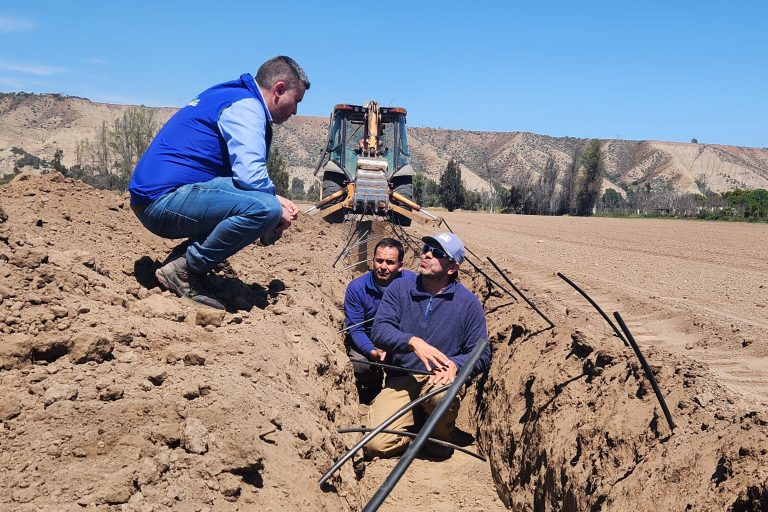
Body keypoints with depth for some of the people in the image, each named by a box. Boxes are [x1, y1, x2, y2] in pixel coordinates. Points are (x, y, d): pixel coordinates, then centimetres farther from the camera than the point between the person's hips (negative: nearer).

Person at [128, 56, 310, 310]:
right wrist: (278, 210, -4)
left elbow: (241, 172, 27)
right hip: (165, 197, -10)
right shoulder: (246, 106, -9)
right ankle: (184, 270, -11)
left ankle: (184, 258, 7)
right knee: (264, 208, -26)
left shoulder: (232, 96, 22)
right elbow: (250, 176, -23)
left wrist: (275, 200, 12)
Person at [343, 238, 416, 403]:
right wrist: (373, 352, -32)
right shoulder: (356, 287, -13)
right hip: (367, 342, 0)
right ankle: (372, 389, 8)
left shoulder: (411, 281, -13)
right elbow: (354, 329, -13)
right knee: (361, 365, -30)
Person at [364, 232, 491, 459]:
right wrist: (413, 342, -31)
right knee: (376, 445, -20)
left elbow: (482, 355, -1)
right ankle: (418, 421, 13)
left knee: (441, 394, -38)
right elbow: (379, 331, -12)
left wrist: (454, 364, -22)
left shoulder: (468, 303, -1)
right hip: (400, 380, 1)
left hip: (441, 377, 0)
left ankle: (440, 437, -2)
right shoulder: (399, 289, 1)